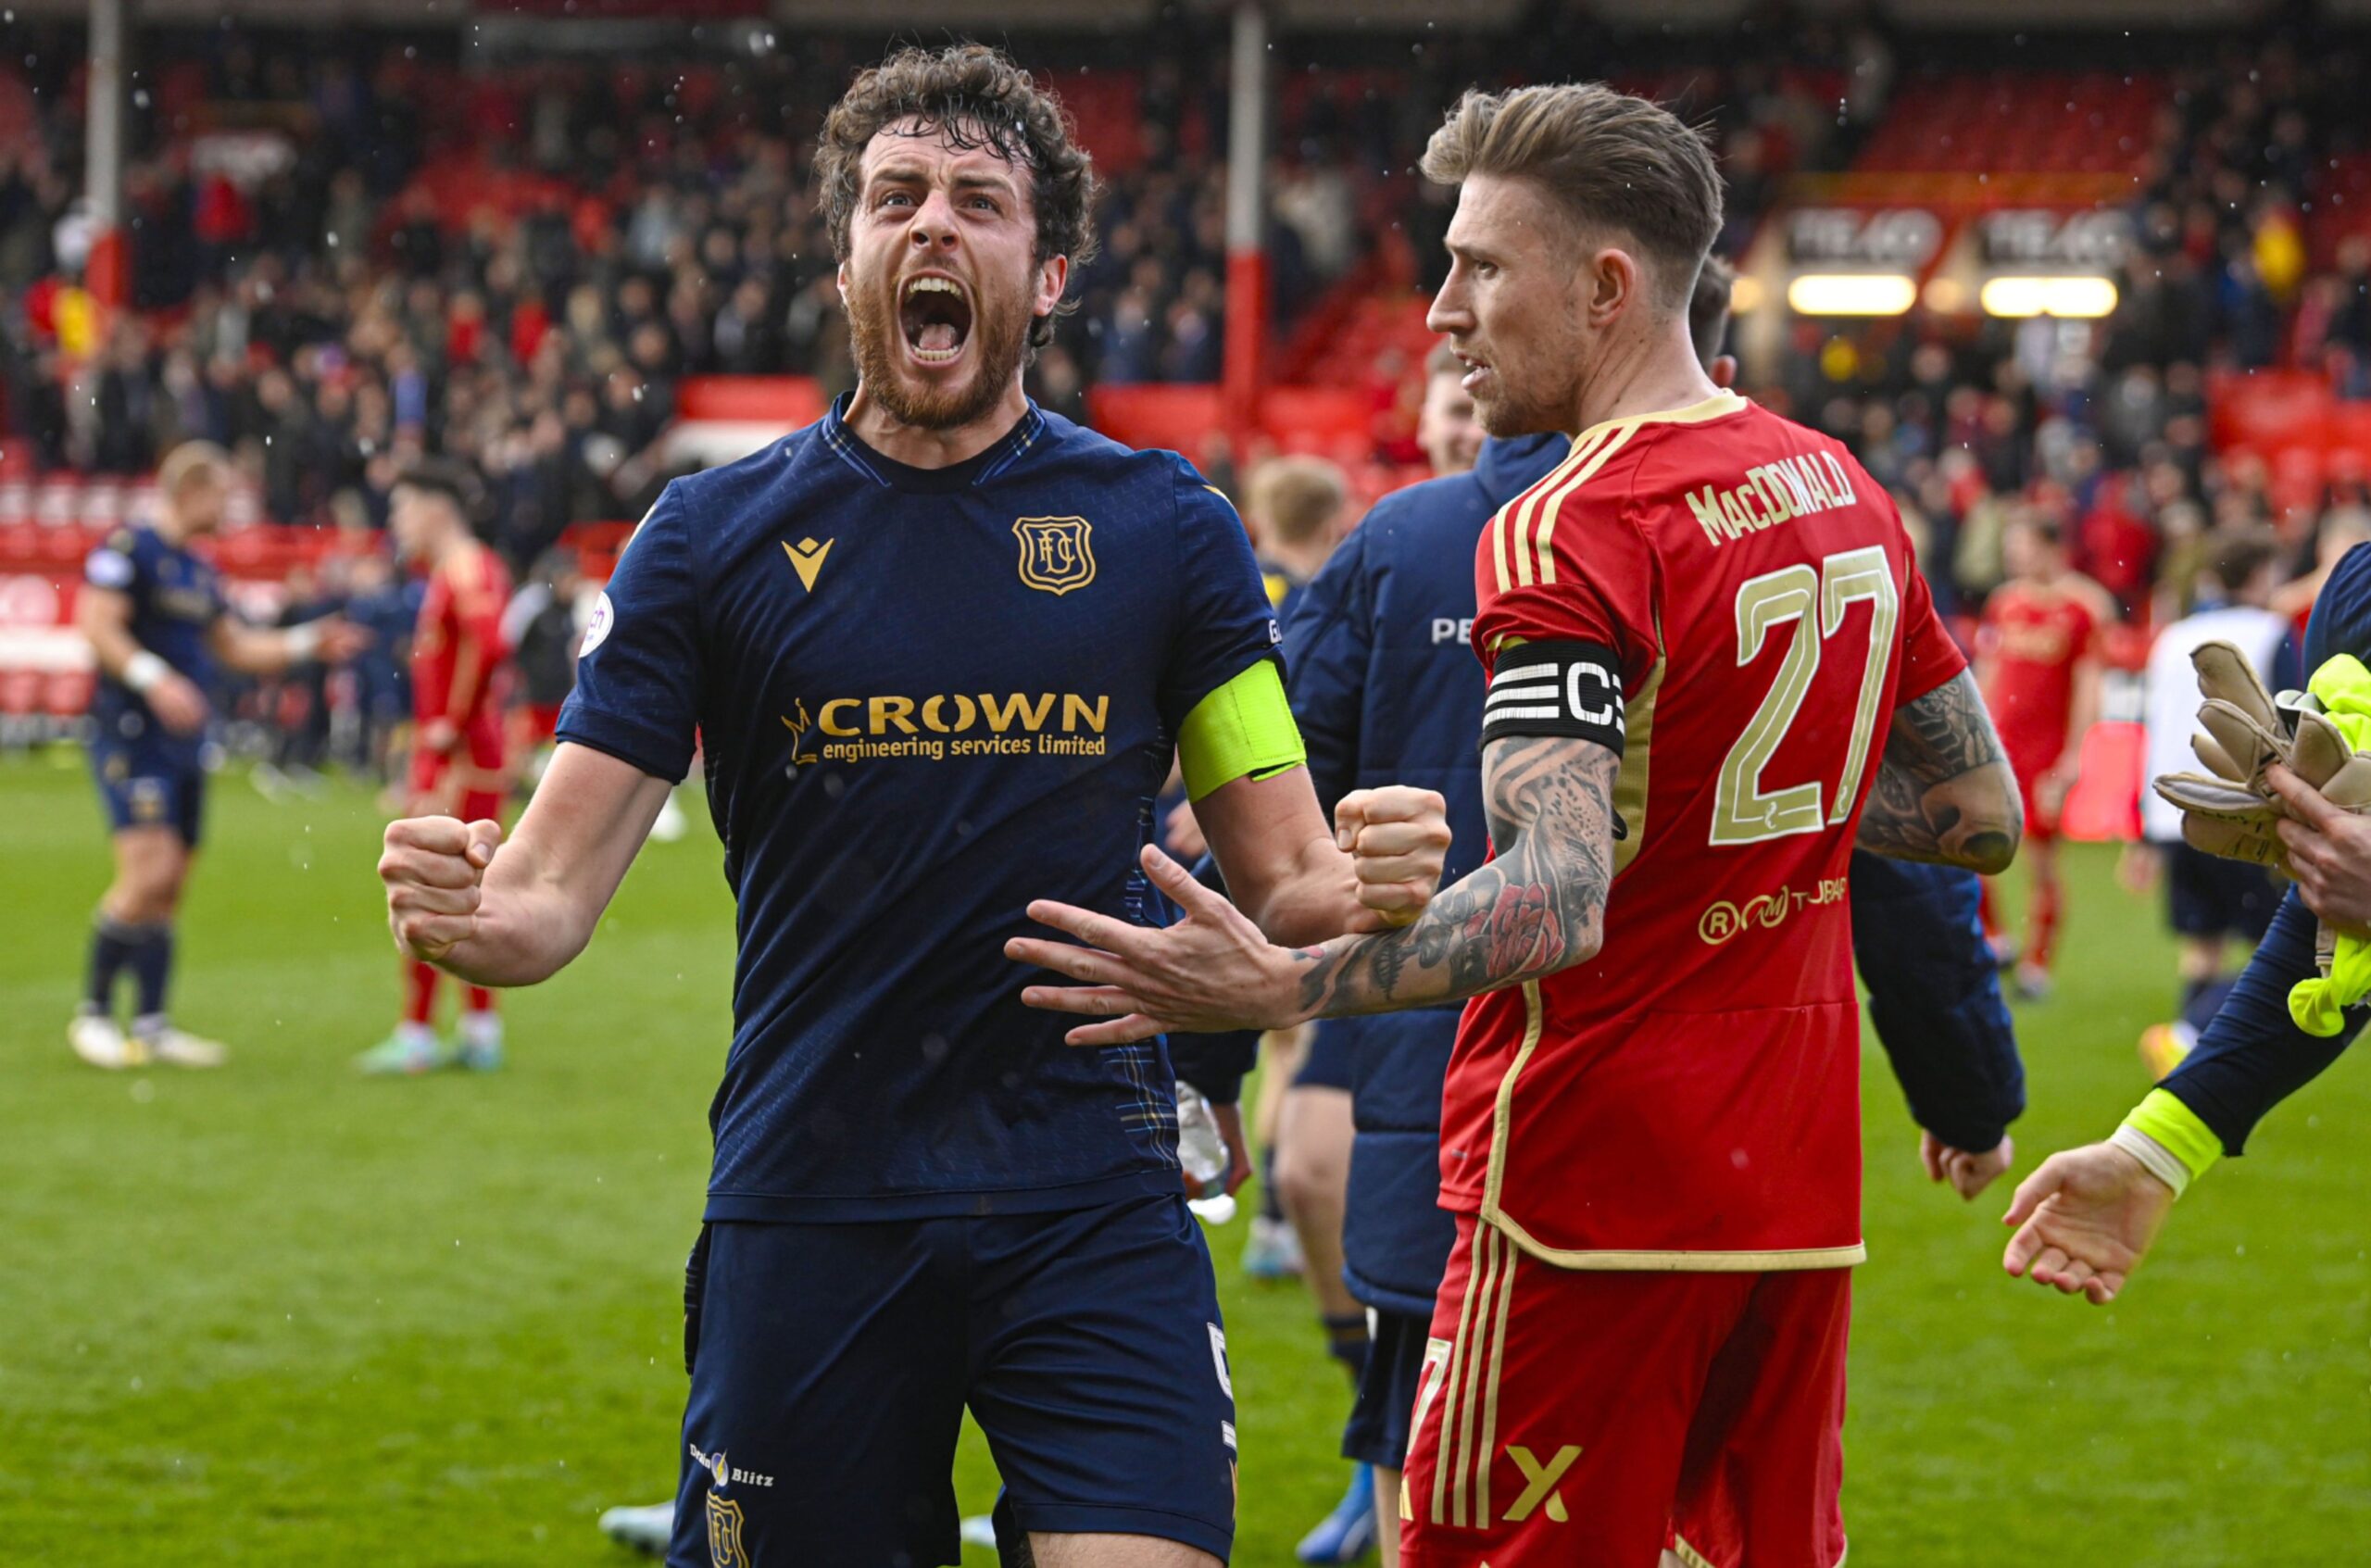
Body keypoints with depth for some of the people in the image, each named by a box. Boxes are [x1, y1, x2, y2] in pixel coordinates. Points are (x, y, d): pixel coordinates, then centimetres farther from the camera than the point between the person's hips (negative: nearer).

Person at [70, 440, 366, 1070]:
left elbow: (233, 647, 28)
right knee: (148, 873, -16)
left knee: (169, 889, 7)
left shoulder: (198, 570, 18)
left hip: (184, 745, 9)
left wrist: (307, 642, 21)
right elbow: (97, 624, -18)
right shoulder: (128, 547, -8)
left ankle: (151, 1024, 10)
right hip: (132, 733, -9)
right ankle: (93, 1013, -5)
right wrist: (155, 679, -27)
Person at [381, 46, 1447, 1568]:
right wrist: (468, 912, -24)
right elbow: (557, 885, 0)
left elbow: (1284, 879, 6)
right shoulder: (715, 532, 3)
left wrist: (1367, 886, -18)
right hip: (807, 1199, 0)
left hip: (1092, 1198, 0)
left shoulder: (1165, 527, 5)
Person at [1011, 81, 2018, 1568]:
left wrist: (1275, 988, -33)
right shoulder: (1842, 490, 9)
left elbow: (1556, 904, -28)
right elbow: (1982, 814, 16)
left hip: (1593, 1200, -8)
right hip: (1802, 1189, 8)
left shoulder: (1567, 534, -16)